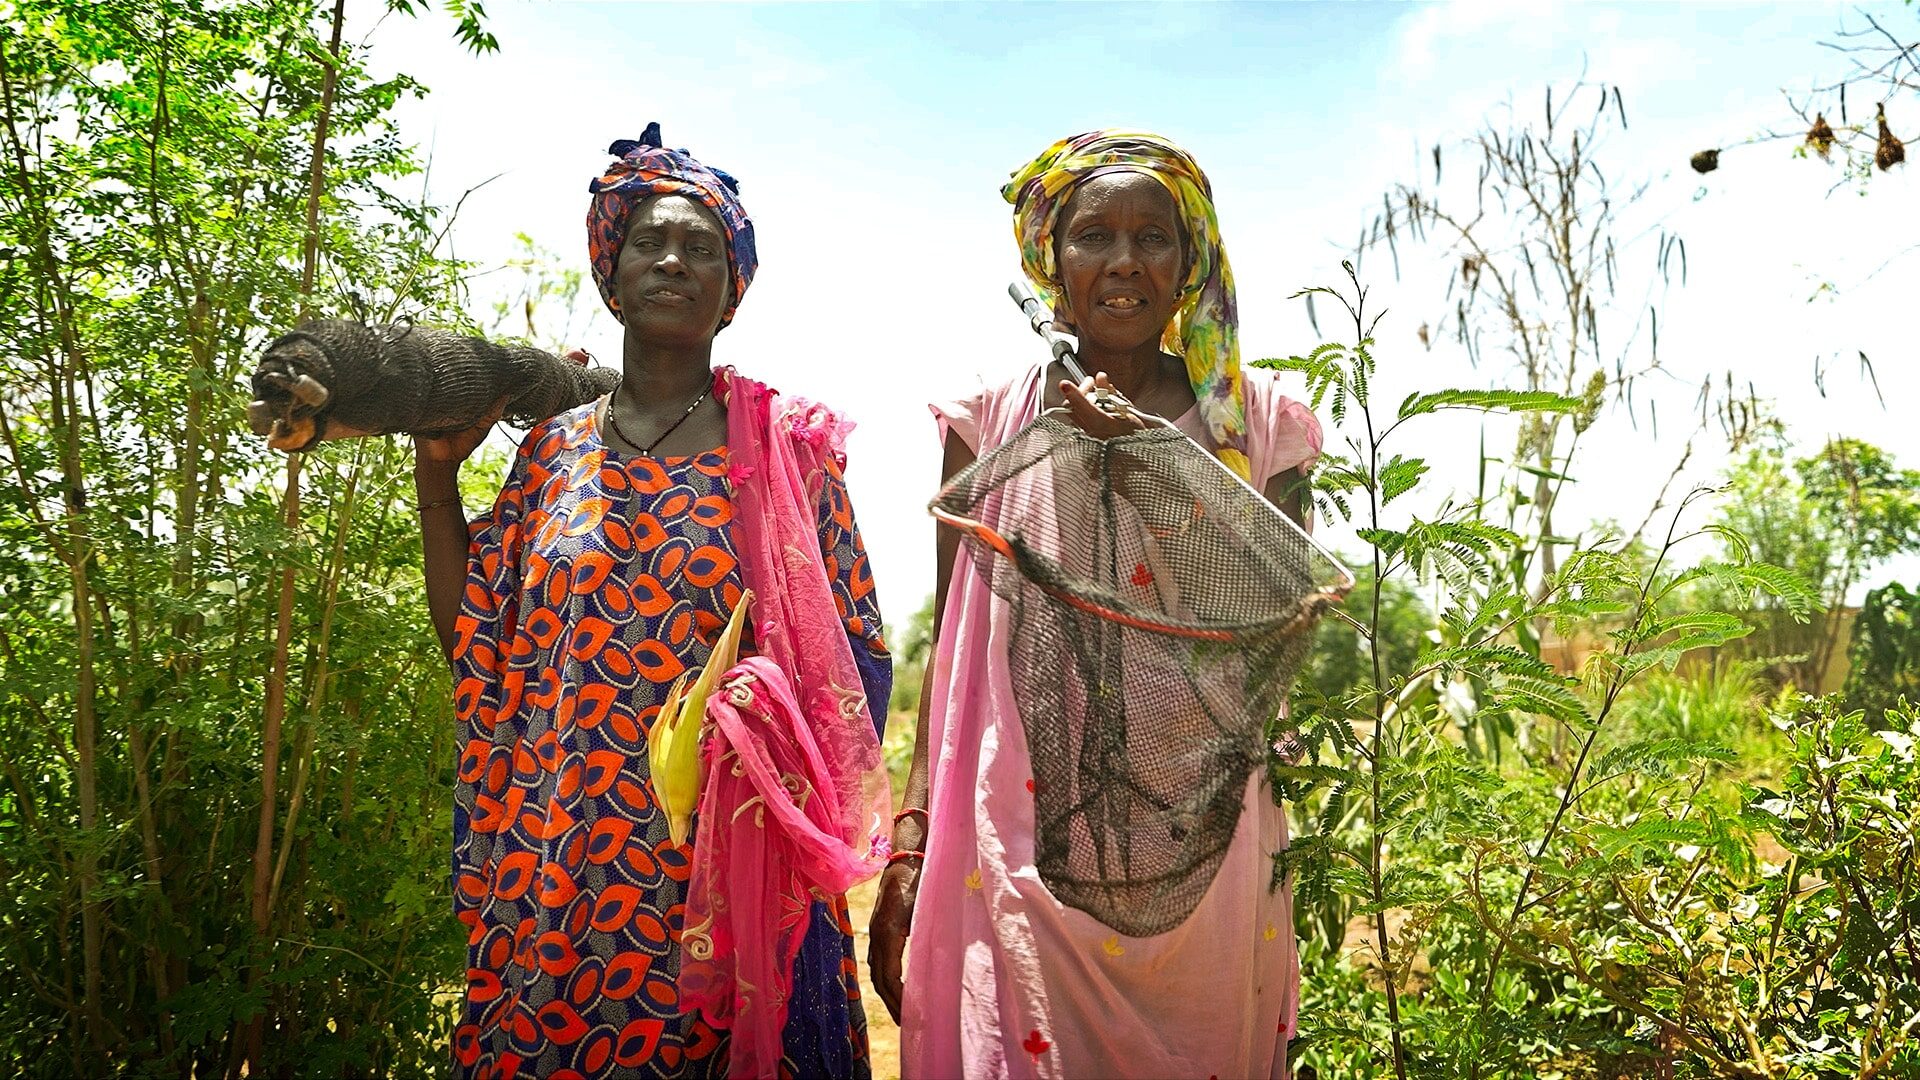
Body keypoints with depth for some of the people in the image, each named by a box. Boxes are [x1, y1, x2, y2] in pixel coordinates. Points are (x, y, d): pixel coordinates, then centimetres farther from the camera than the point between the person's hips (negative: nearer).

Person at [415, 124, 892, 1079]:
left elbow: (846, 658, 0)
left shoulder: (786, 447, 0)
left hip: (718, 863, -2)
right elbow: (472, 647, 7)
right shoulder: (553, 449, 8)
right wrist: (437, 473, 2)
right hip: (553, 864, 3)